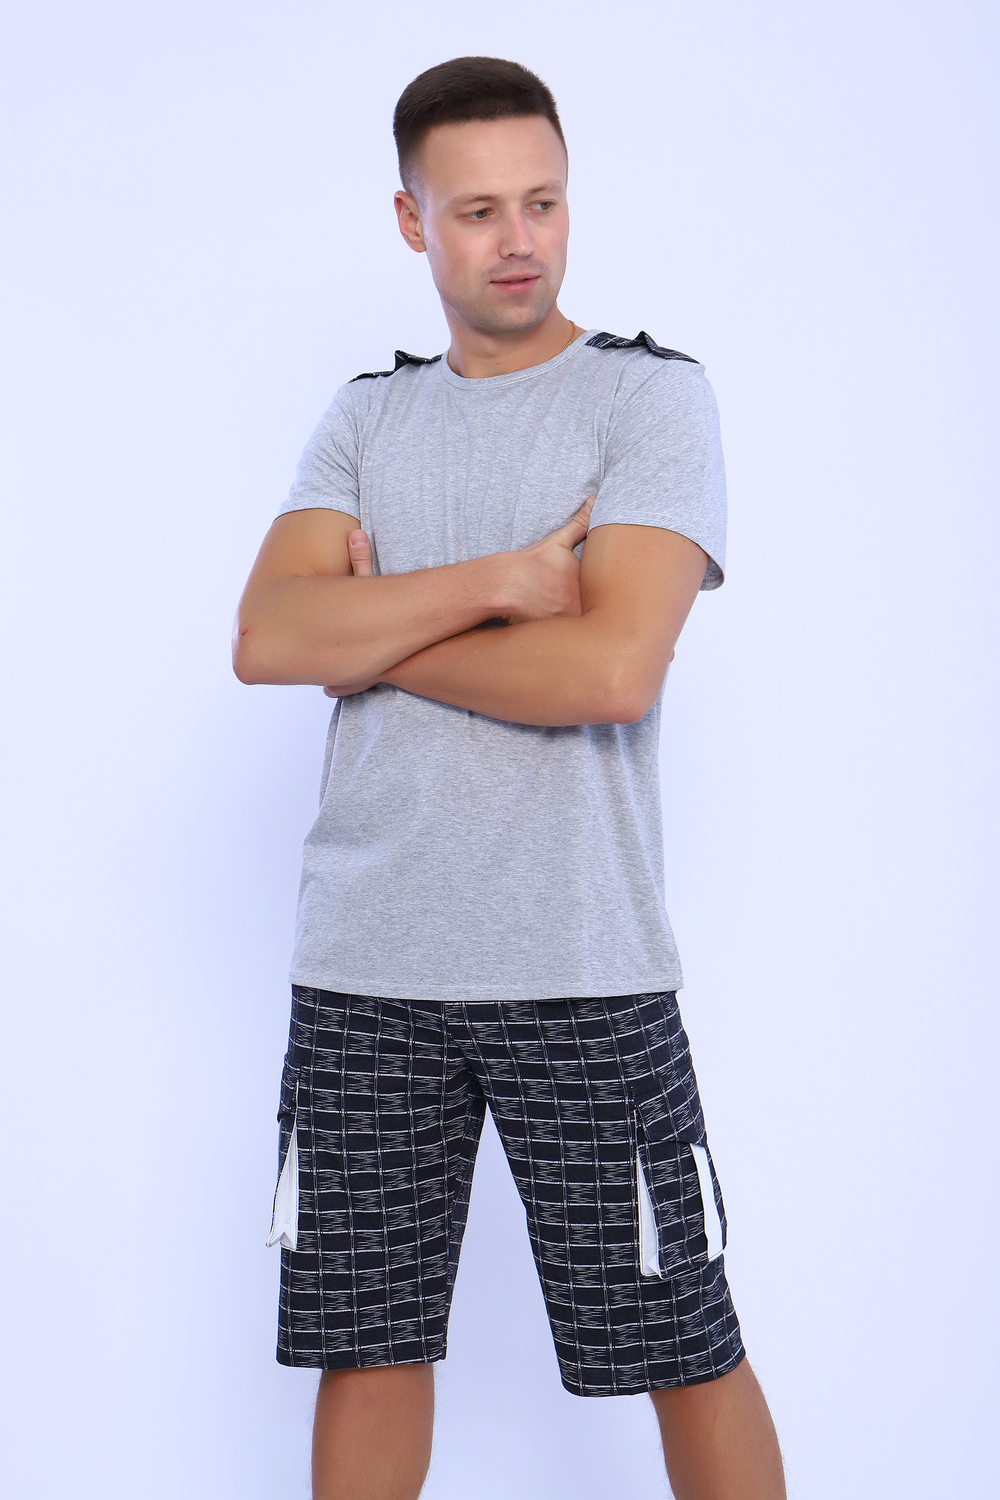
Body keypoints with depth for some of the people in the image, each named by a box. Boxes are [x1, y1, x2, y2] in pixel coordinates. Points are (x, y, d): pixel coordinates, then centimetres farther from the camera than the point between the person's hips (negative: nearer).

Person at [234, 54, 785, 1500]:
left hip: (582, 964, -4)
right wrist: (497, 582, -13)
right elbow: (265, 639, -3)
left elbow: (614, 667, -16)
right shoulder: (365, 418, 12)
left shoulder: (654, 395, -1)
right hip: (362, 962, 4)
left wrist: (376, 638, -5)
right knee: (364, 1340, 13)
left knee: (685, 1346, 6)